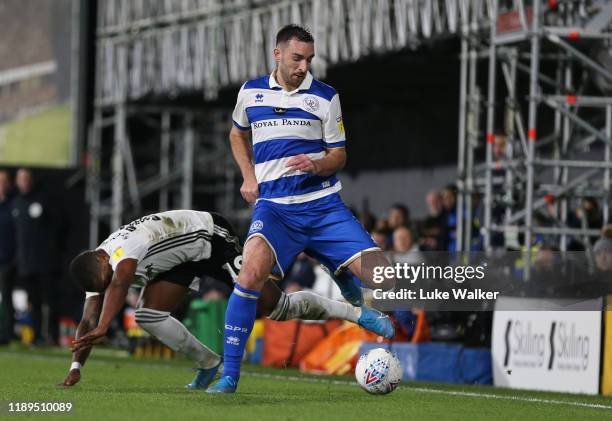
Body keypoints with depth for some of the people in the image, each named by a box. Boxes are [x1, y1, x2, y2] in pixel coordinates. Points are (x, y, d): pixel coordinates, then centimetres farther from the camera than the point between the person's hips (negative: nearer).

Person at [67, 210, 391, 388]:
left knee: (276, 307, -11)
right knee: (148, 315, -11)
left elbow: (120, 283, -55)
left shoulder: (125, 246, -35)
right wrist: (75, 368, -20)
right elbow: (88, 321, -10)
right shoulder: (97, 272, -10)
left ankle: (357, 314, 4)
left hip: (212, 238, -8)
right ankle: (208, 364, 7)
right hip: (184, 262, 8)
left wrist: (103, 328, -65)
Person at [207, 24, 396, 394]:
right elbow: (238, 134, 28)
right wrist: (249, 176, 12)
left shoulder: (325, 97, 5)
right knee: (254, 269, -30)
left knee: (383, 279, -13)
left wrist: (318, 165, -15)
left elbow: (339, 155, 8)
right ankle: (229, 375, -24)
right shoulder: (251, 92, 8)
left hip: (324, 204, 1)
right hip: (274, 206, -1)